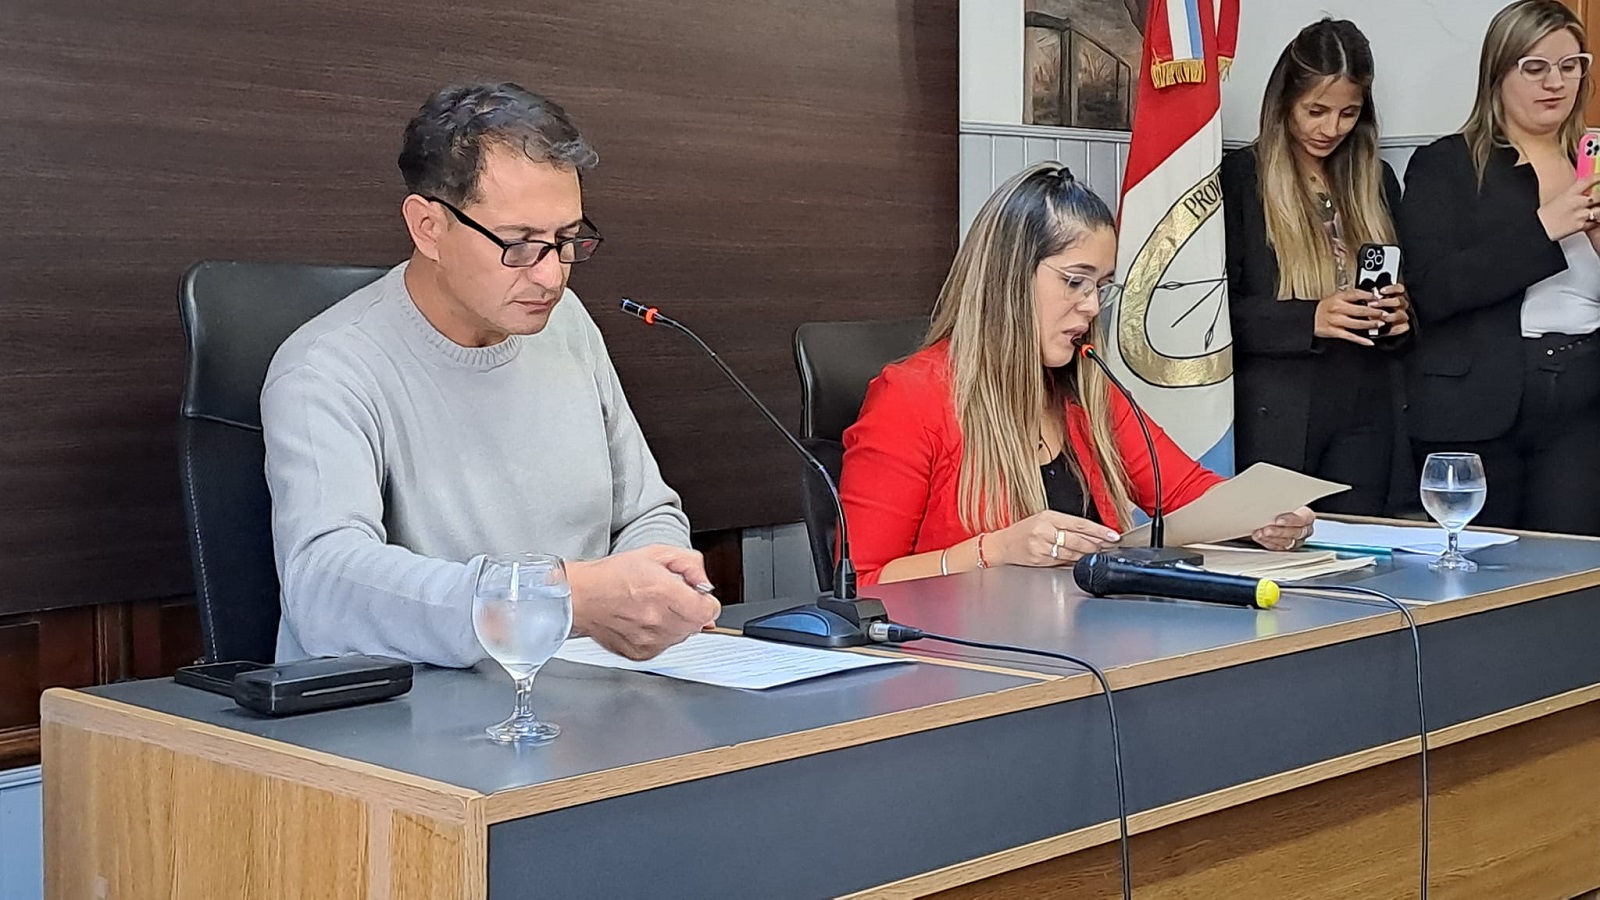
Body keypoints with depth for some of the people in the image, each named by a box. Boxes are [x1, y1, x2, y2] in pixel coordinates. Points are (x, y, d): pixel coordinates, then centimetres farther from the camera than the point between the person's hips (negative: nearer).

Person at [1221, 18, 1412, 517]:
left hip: (1365, 409, 5)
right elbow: (1217, 309, -10)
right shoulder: (1238, 178, -4)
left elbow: (1402, 289, 20)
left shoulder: (1376, 181, 13)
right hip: (1274, 414, -4)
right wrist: (1310, 320, -22)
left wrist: (1397, 314, -3)